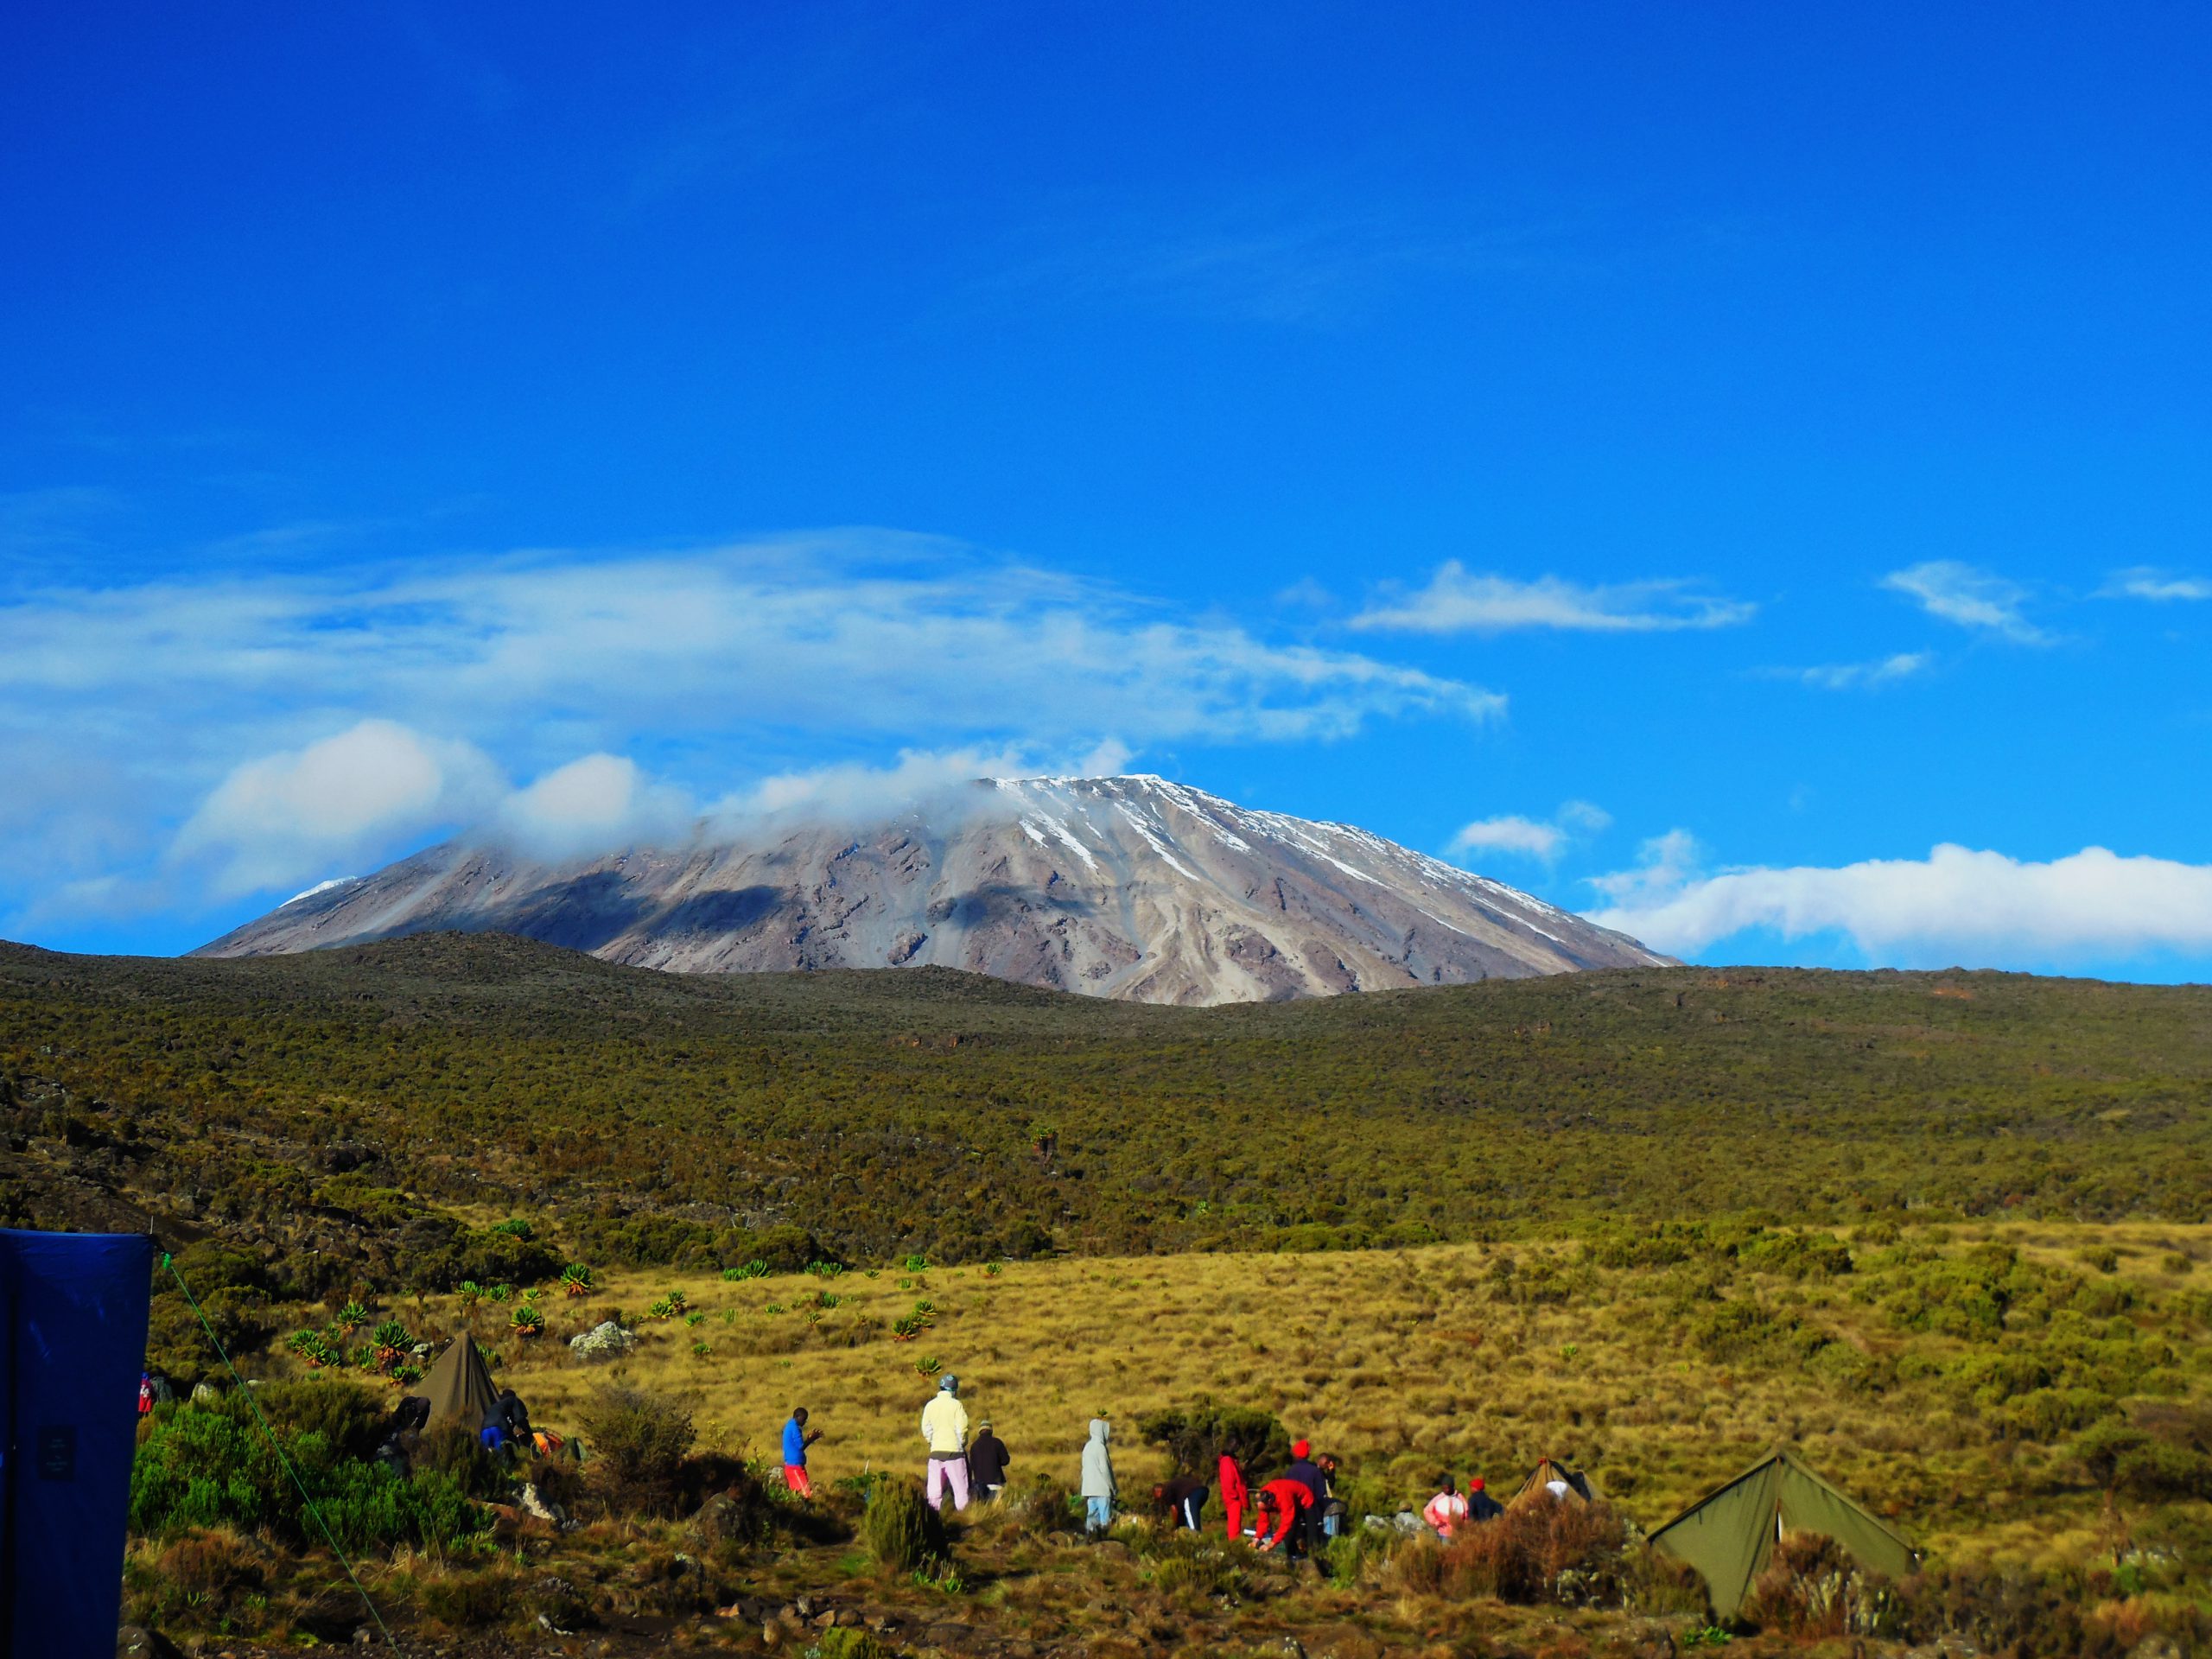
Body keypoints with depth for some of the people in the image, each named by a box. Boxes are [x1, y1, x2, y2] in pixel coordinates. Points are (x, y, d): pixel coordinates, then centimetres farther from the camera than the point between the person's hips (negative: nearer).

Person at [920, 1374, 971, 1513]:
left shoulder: (930, 1405, 3)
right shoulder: (956, 1405, -8)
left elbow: (926, 1429, 4)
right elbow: (962, 1428, -10)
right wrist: (962, 1443, 7)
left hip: (936, 1451, 3)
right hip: (954, 1450, -3)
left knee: (934, 1488, 5)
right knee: (960, 1486, 2)